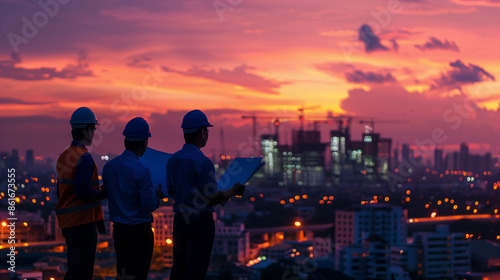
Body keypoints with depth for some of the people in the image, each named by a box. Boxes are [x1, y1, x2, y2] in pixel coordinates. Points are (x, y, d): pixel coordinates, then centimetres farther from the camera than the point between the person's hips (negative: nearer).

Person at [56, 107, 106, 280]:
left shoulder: (64, 156, 12)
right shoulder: (84, 158, -16)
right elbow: (83, 192, -23)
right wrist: (105, 193, -8)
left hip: (67, 222, 9)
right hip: (83, 222, -9)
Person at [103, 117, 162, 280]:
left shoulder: (109, 166, 2)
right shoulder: (141, 171, -19)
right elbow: (150, 205, -18)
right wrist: (157, 195, 4)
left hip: (118, 229, 7)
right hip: (139, 230, -7)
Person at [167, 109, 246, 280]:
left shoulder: (173, 159, 5)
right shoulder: (202, 162, -18)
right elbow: (214, 198, -16)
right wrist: (234, 191, 1)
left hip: (179, 219, 7)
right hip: (200, 220, -7)